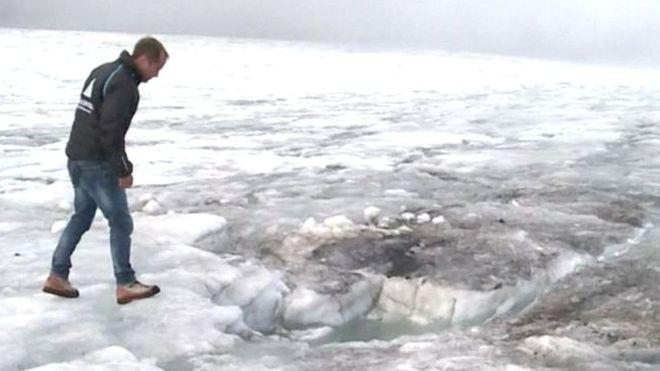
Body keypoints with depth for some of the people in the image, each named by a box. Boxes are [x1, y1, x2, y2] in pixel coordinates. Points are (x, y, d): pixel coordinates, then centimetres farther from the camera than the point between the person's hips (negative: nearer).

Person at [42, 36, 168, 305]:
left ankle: (57, 276, 23)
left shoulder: (104, 71, 12)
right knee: (121, 222, 1)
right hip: (97, 164, -10)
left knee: (81, 217, 19)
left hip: (77, 158, 10)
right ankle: (125, 285, 10)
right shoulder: (124, 84, -20)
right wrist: (123, 170, -17)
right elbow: (111, 131, -25)